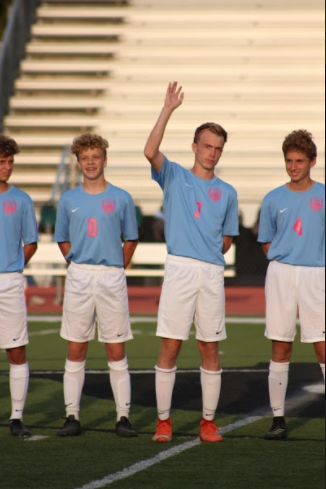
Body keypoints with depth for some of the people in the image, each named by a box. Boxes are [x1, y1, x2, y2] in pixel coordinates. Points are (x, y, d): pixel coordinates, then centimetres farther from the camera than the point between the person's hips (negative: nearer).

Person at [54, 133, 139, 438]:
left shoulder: (121, 199, 3)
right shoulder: (69, 200, 7)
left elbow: (130, 240, 8)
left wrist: (115, 270, 3)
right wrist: (79, 265, 6)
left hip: (112, 278, -2)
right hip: (78, 279, 2)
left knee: (116, 352, 0)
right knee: (75, 350, 3)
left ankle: (123, 417, 2)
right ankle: (72, 416, 7)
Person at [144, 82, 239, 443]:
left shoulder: (227, 192, 14)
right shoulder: (175, 177, 7)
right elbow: (151, 152, -13)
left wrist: (205, 254, 8)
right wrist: (168, 110, -16)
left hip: (212, 274, 2)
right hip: (178, 270, -2)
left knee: (210, 349, 4)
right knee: (170, 346, -3)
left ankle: (208, 422, 11)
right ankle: (163, 420, 3)